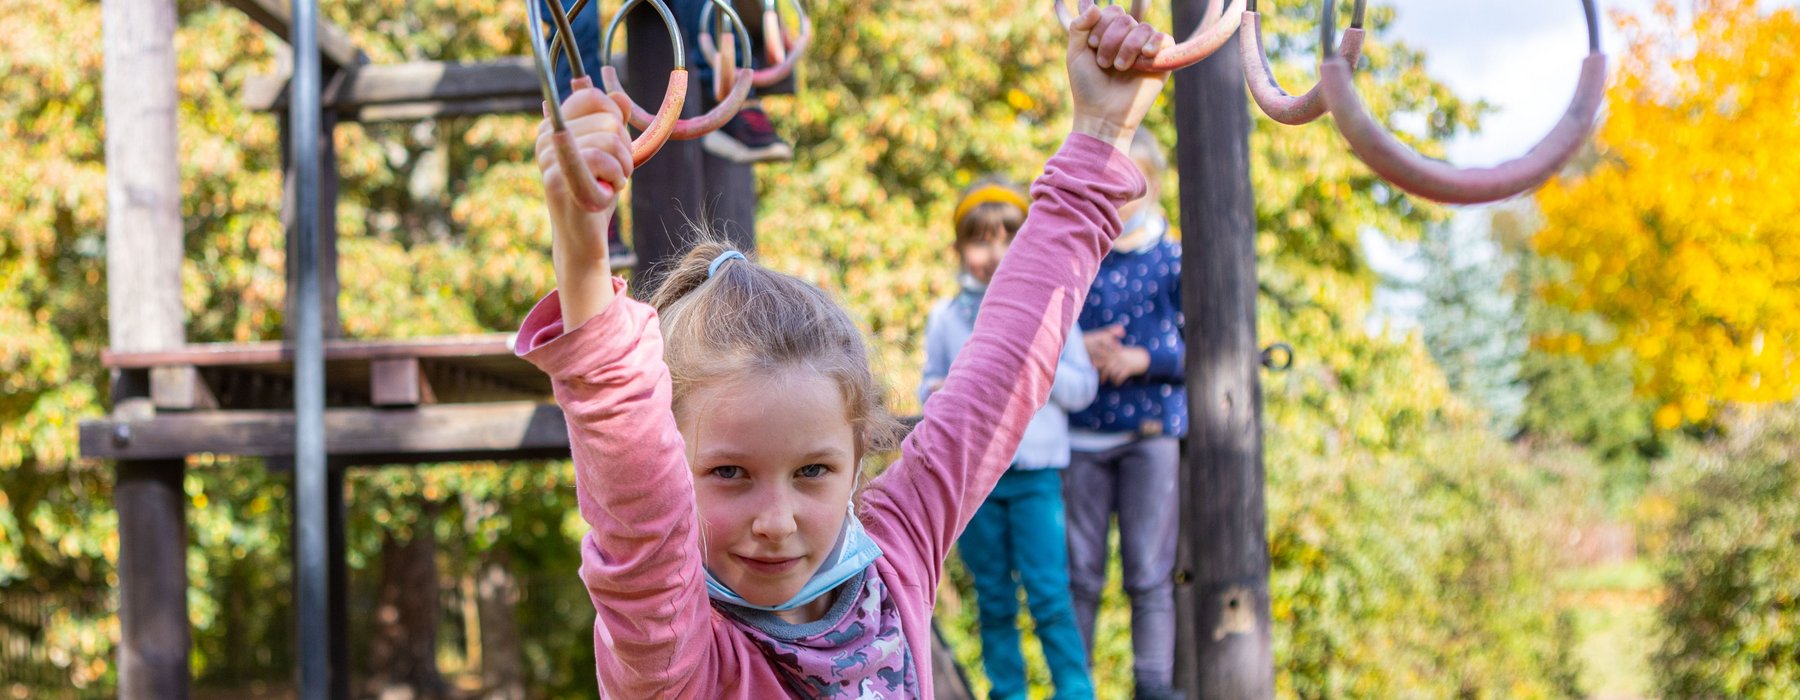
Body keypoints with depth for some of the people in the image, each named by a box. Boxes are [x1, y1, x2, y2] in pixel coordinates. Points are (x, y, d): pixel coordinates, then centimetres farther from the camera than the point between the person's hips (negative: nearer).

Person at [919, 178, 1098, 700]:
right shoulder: (946, 317, 6)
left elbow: (1084, 387, 1)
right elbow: (929, 385, 12)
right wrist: (941, 394, -11)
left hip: (1035, 472, -2)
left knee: (1049, 593, -8)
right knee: (993, 598, 9)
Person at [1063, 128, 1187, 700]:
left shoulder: (1171, 262, 2)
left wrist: (1145, 360, -14)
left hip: (1151, 434, -1)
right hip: (1080, 437, 1)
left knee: (1149, 572, 1)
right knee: (1078, 571, 5)